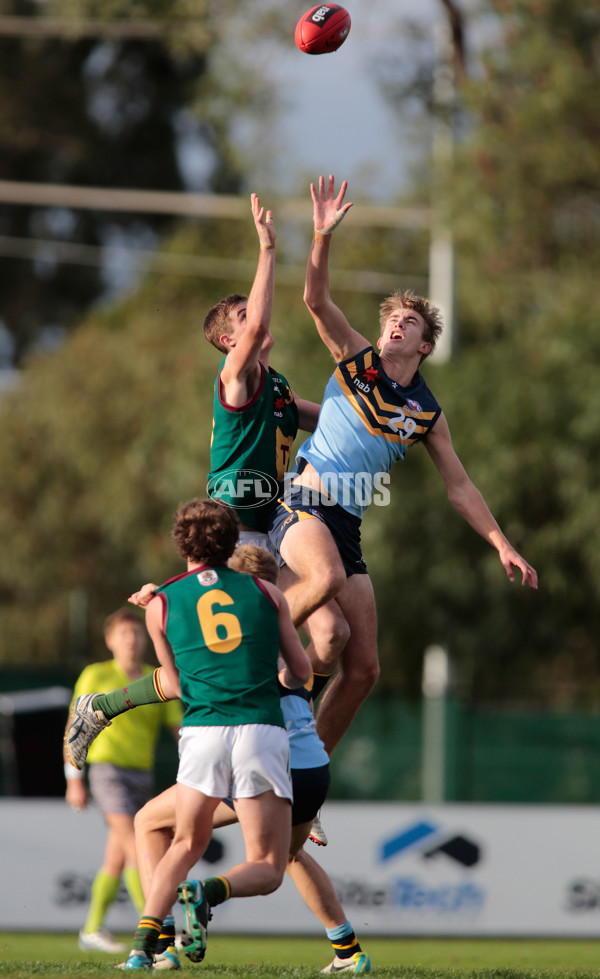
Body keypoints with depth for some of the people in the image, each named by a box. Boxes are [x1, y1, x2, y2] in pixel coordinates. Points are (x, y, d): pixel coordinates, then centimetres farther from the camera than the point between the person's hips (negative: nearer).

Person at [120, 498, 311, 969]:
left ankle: (144, 941, 0)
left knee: (187, 845, 21)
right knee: (268, 868, 6)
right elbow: (301, 672, 17)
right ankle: (208, 893, -26)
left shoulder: (161, 604, 10)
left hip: (201, 733, 1)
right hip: (262, 730, -1)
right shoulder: (266, 592, 10)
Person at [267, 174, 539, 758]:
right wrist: (323, 236, -20)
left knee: (362, 668, -2)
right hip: (303, 505, -4)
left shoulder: (427, 414, 13)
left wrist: (502, 545, 9)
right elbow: (316, 299, -5)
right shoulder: (356, 359, 8)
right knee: (326, 578, -39)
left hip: (349, 526, 4)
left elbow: (459, 487, 17)